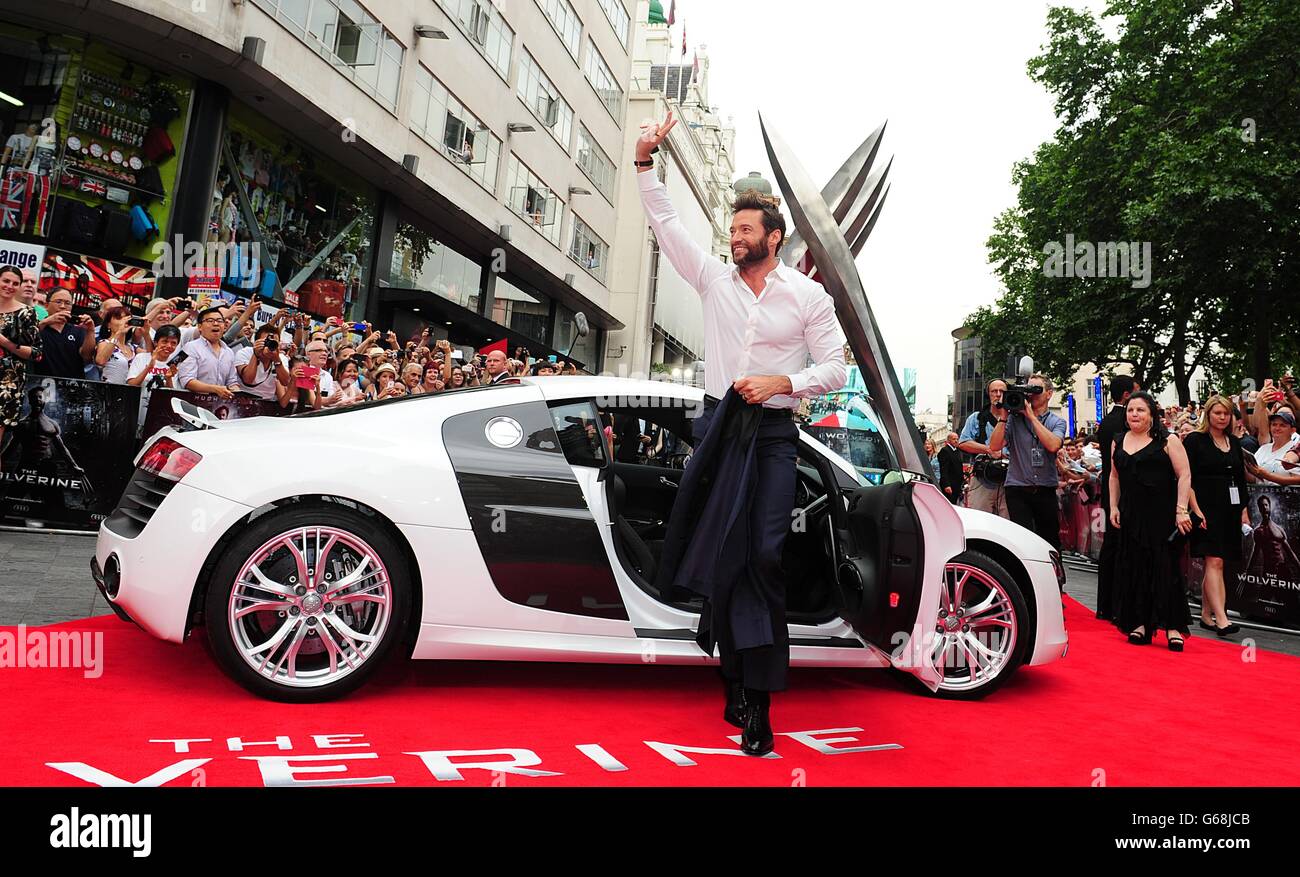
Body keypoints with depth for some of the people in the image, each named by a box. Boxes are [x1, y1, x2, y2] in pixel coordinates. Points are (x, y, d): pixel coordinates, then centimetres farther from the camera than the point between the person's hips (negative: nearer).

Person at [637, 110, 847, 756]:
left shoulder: (808, 296, 4)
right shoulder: (713, 277, 10)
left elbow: (835, 369, 3)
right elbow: (665, 221, 10)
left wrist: (782, 383, -12)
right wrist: (646, 162, 1)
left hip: (774, 434, -3)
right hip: (719, 427, 3)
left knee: (764, 558, -10)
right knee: (719, 555, 0)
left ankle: (758, 699, -4)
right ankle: (737, 688, 10)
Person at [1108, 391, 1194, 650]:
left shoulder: (1167, 441, -3)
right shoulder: (1118, 442, 11)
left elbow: (1184, 475, -7)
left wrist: (1181, 510, -14)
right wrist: (1114, 507, 10)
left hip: (1162, 515, -4)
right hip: (1131, 516, 4)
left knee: (1166, 567, -3)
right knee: (1134, 568, 4)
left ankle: (1172, 626, 3)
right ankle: (1140, 623, 11)